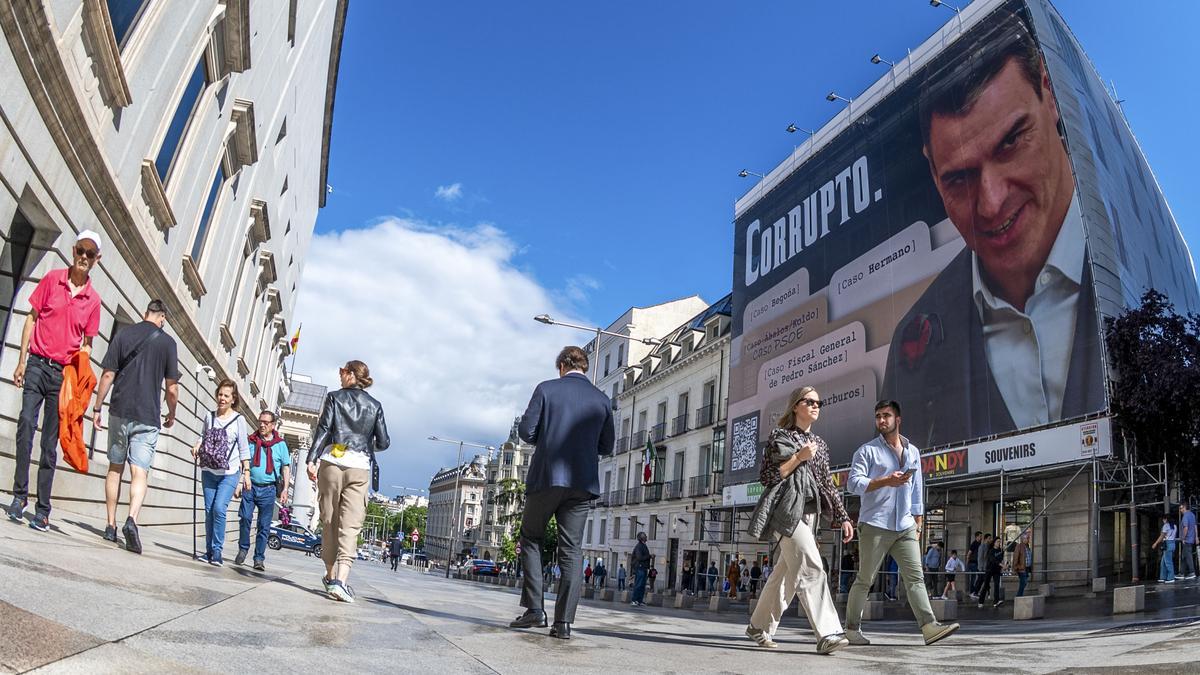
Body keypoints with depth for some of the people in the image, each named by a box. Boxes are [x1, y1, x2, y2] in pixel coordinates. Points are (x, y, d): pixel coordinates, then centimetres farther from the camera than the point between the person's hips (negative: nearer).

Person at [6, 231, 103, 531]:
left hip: (64, 372, 1)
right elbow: (31, 318, 6)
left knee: (51, 442, 2)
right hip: (37, 364, 0)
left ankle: (43, 510, 4)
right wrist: (22, 361, 1)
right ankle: (20, 495, -6)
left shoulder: (93, 299, 6)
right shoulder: (52, 279, 4)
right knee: (26, 422, -16)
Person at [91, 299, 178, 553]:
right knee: (140, 473, -2)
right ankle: (132, 520, -24)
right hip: (148, 417, -2)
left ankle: (110, 526, 18)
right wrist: (171, 414, 14)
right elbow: (172, 388, -2)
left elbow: (108, 375, 0)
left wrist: (97, 409, 8)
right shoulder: (167, 342, -1)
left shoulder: (124, 335, 4)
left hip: (119, 412, 2)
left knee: (115, 468, 15)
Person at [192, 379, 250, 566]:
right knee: (209, 510, 6)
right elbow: (203, 436, 20)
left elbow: (244, 449, 0)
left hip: (229, 473, -4)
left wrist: (246, 472, -3)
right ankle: (209, 551, 16)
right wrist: (197, 445, -2)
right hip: (209, 471, 4)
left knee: (219, 508, -15)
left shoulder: (238, 420, -3)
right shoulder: (210, 417, 6)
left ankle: (217, 551, -7)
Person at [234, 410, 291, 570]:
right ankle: (243, 548, 14)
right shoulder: (251, 441, 8)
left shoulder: (280, 444, 5)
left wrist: (285, 489, -1)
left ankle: (259, 558, 8)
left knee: (264, 525, 1)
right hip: (250, 486, 1)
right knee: (245, 518, -7)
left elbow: (286, 467, 7)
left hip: (268, 489, -1)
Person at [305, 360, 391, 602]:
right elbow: (384, 442, 9)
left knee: (329, 521, 11)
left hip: (332, 463, 0)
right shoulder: (375, 405, 12)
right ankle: (340, 580, -19)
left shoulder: (335, 397, 7)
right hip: (360, 468, 1)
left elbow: (323, 429, -4)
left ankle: (331, 575, 22)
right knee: (351, 525, -5)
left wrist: (312, 460, -8)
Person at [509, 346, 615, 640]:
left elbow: (525, 431, -5)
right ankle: (564, 622, 3)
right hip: (582, 483, 2)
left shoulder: (546, 389, -1)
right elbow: (606, 447, 10)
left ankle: (534, 608, 7)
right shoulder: (602, 400, 7)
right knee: (571, 551, 5)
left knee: (530, 539, 15)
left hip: (546, 478, -2)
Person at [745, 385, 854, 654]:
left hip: (809, 512, 7)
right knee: (811, 569, -18)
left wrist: (842, 517, 10)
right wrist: (799, 457, -10)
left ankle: (759, 627, 20)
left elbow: (827, 484, 19)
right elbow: (767, 477, -4)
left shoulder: (819, 444, 20)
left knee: (787, 573, 8)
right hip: (787, 509, -7)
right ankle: (827, 634, -20)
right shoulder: (779, 435, 2)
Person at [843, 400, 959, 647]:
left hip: (905, 527, 4)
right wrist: (885, 481, -20)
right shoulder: (867, 451, 0)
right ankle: (852, 629, 12)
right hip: (875, 525, -4)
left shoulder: (913, 452, 17)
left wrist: (918, 522, 16)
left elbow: (917, 489, 21)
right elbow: (854, 483, -10)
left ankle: (929, 626, -10)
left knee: (915, 577, -5)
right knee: (865, 580, 2)